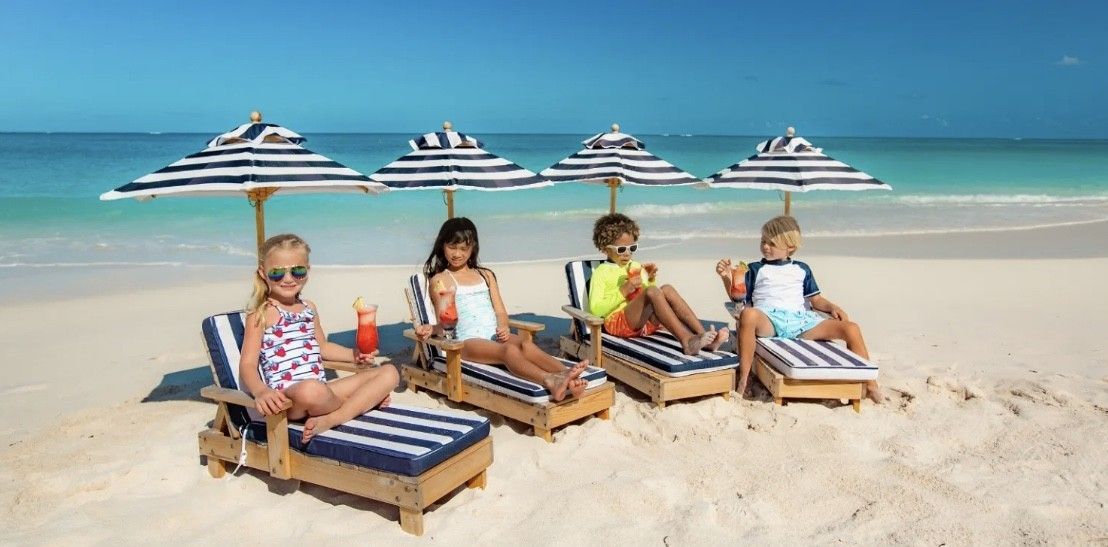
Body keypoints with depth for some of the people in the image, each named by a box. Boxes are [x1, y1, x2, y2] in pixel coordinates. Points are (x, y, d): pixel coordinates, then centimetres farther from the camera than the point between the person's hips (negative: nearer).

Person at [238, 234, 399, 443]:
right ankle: (366, 400, -10)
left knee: (389, 373, -1)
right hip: (286, 397, -7)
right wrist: (261, 392, -33)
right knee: (310, 389, -44)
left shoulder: (309, 308, 16)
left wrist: (354, 355, 15)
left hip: (321, 389, 8)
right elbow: (248, 364, -12)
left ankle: (330, 419, -20)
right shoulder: (261, 313, -3)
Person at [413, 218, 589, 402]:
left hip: (496, 336, 5)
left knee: (526, 344, -31)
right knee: (509, 350, -36)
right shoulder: (439, 279, 11)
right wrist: (432, 329, -20)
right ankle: (550, 381, -62)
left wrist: (504, 328, -7)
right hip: (468, 341, -4)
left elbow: (500, 312, 17)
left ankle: (566, 374, -55)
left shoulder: (485, 275, 24)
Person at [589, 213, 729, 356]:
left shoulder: (636, 267, 23)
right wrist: (624, 290, -13)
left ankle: (703, 335, -32)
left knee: (667, 289, -22)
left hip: (647, 320, 5)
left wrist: (651, 279, 5)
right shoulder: (601, 272, 6)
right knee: (652, 291, -31)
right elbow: (595, 309, -6)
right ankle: (687, 341, -46)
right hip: (618, 323, -5)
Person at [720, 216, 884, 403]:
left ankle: (870, 386, -6)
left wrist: (832, 307, 3)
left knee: (851, 328, -14)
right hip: (769, 319, -3)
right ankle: (743, 379, -35)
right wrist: (727, 277, -3)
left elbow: (815, 299, 22)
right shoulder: (756, 269, 20)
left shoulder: (801, 269, 26)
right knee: (748, 314, -41)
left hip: (801, 320, 3)